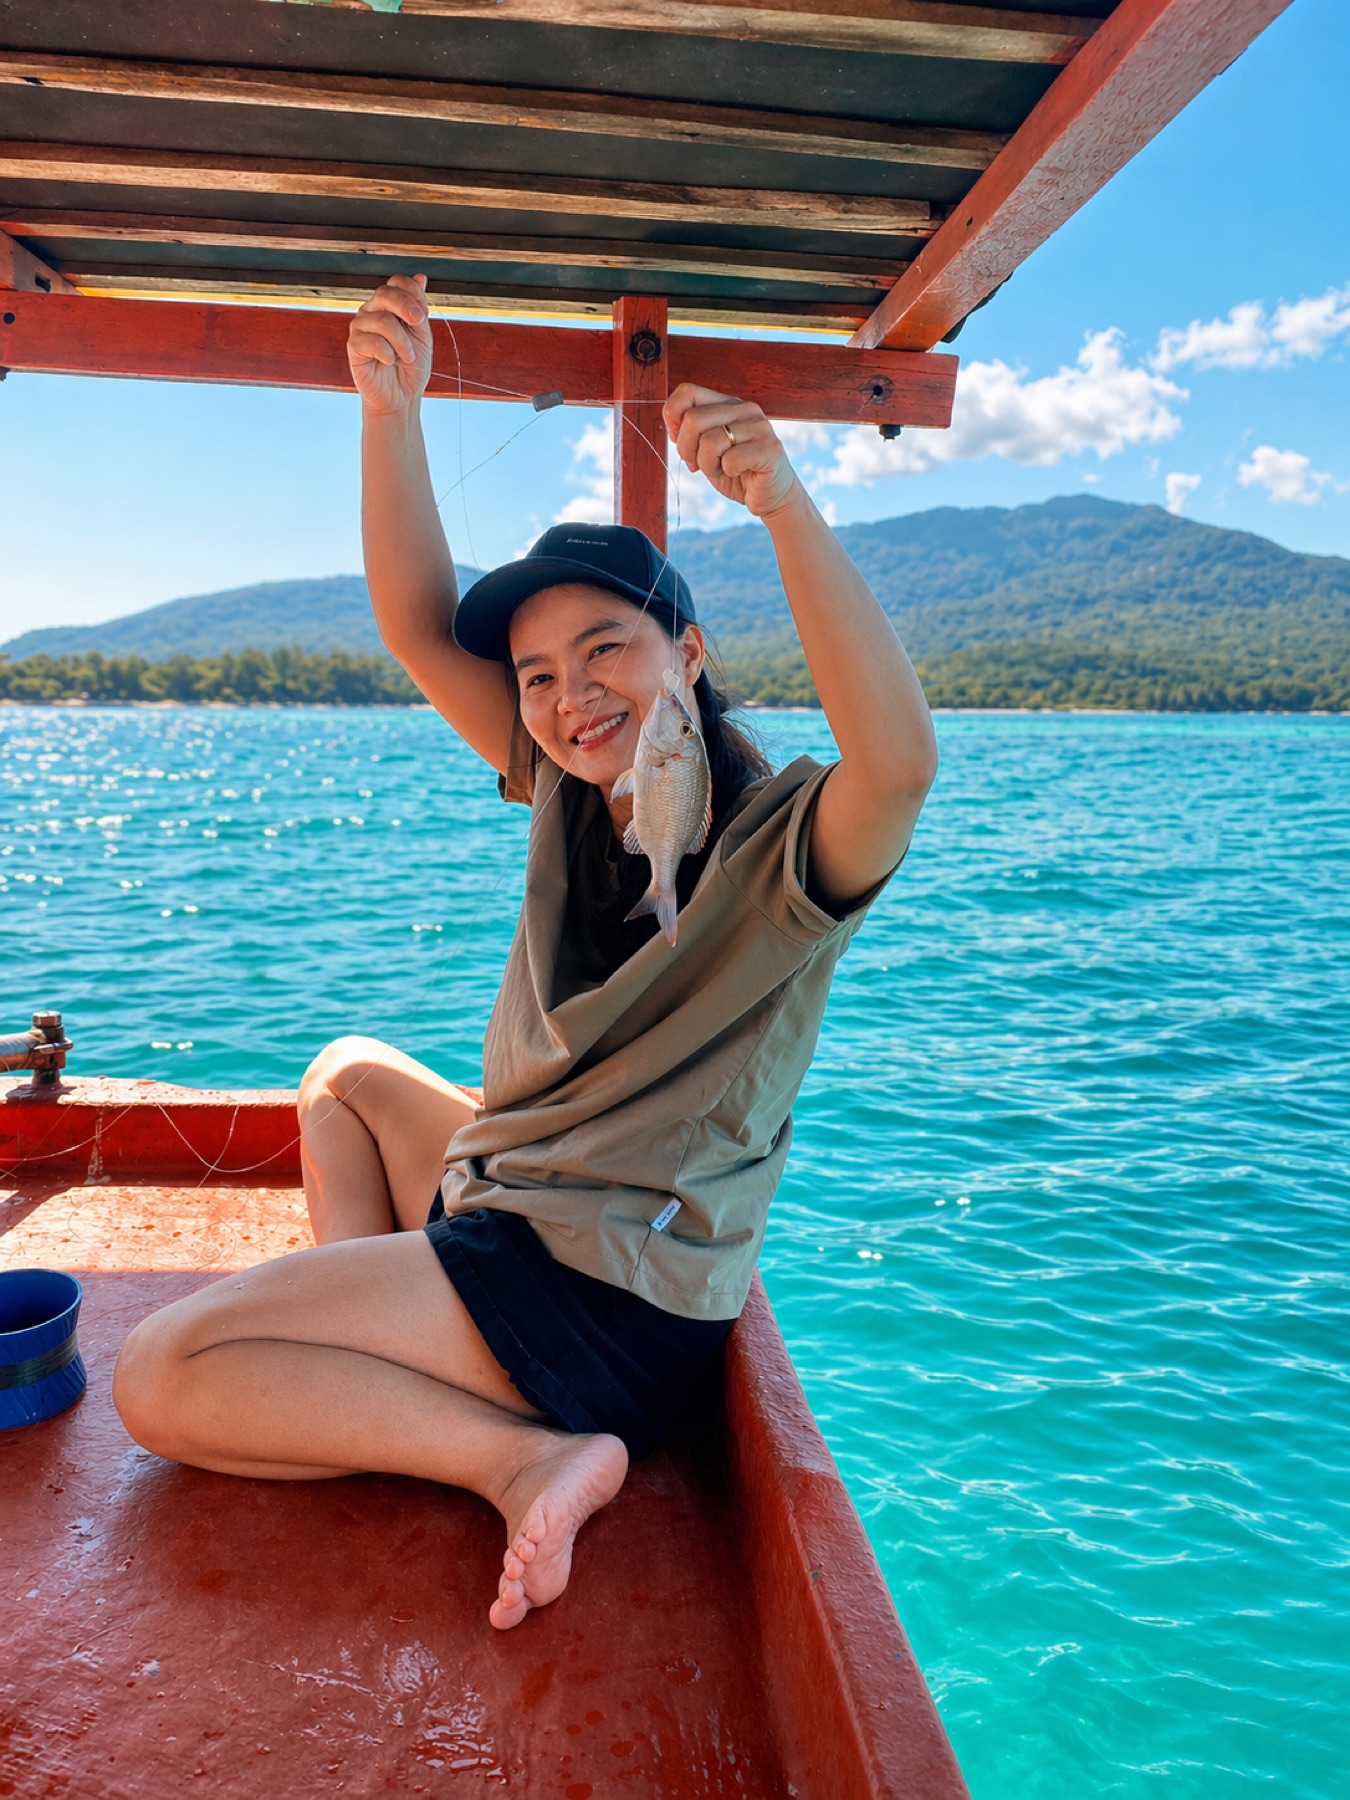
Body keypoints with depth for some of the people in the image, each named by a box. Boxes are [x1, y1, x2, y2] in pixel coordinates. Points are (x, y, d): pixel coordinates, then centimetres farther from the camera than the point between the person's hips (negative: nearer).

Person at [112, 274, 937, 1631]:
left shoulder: (781, 844, -17)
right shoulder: (574, 792, 4)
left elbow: (899, 762, -40)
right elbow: (421, 628, -1)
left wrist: (785, 503, -45)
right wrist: (391, 409, -12)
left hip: (609, 1291, -8)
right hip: (512, 1206, 8)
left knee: (157, 1380, -12)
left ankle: (528, 1455, -11)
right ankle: (362, 1366, 16)